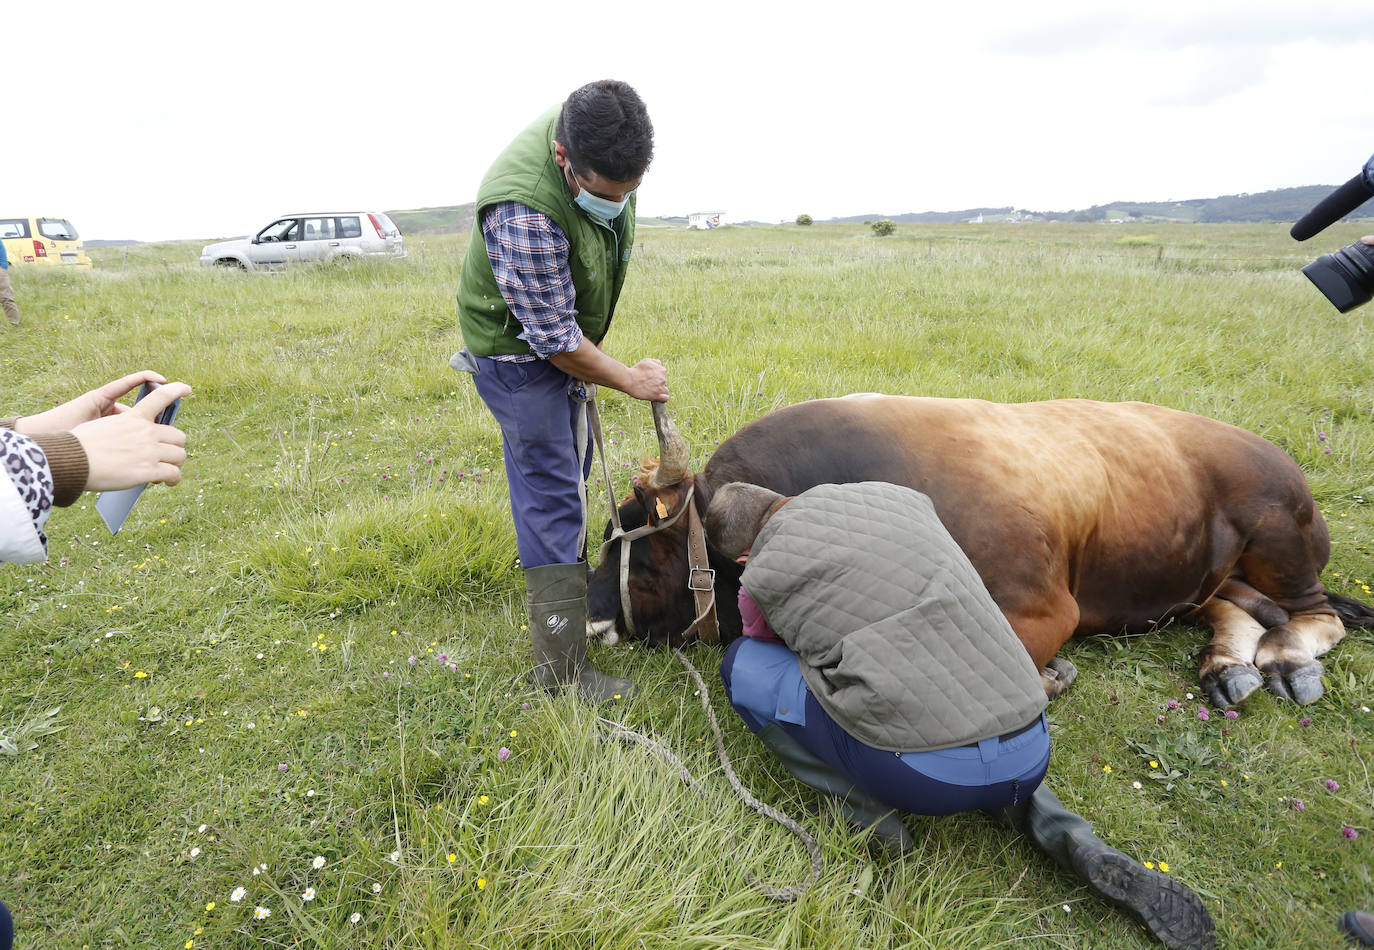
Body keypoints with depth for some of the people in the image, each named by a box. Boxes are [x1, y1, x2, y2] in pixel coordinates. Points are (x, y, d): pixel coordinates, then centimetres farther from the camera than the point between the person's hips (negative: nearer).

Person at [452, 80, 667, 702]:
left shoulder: (595, 134, -14)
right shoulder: (524, 214, -39)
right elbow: (555, 338, -30)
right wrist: (630, 380, -18)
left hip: (565, 333, 9)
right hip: (518, 347, -8)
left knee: (572, 467, 20)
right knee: (551, 493, -10)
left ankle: (571, 584, 43)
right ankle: (562, 668, -2)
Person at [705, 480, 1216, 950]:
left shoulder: (764, 577, 1)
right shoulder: (903, 498, 14)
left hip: (925, 777, -5)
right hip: (1030, 760, 6)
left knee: (742, 664, 9)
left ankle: (868, 811, 8)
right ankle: (1082, 848, 20)